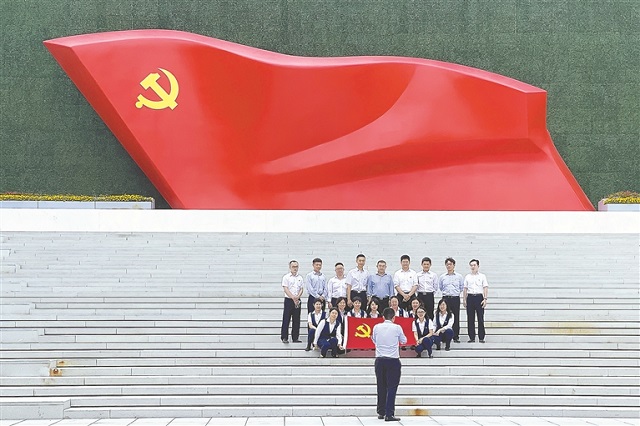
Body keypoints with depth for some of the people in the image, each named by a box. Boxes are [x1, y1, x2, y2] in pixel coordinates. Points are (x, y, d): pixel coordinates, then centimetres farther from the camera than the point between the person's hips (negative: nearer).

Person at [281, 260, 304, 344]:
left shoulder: (300, 278, 12)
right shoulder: (286, 277, -1)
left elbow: (301, 289, 7)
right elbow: (285, 289, -9)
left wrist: (297, 297, -12)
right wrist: (293, 297, -17)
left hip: (297, 301, 4)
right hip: (288, 300, -4)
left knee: (296, 320, 5)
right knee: (286, 319, -4)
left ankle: (295, 337, 10)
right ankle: (284, 338, -2)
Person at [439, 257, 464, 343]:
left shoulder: (459, 276, 5)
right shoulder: (442, 277, 7)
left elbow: (462, 287, 15)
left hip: (455, 298, 0)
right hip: (445, 299, 1)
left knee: (456, 318, 0)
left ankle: (456, 337, 5)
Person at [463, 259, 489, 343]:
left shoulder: (482, 276, 5)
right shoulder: (467, 277, 11)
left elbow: (485, 288, 1)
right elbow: (465, 289, 12)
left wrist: (485, 299, -9)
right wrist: (464, 300, 6)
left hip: (479, 297, -2)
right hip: (470, 297, 2)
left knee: (480, 318, -3)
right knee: (470, 319, 2)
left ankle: (481, 338, 1)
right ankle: (472, 337, 7)